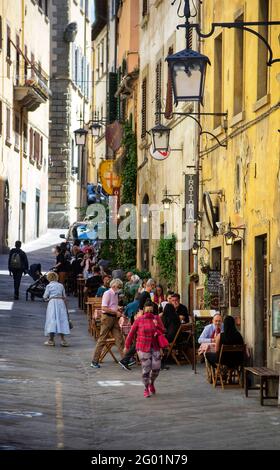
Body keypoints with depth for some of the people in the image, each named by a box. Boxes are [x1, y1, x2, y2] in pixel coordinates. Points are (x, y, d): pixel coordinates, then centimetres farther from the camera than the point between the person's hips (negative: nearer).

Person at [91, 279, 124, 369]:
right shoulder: (107, 294, -12)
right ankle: (94, 361, 4)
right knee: (102, 339, -3)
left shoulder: (116, 294, 14)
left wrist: (118, 309, 7)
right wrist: (116, 312, -18)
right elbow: (104, 308, -20)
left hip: (114, 318, 8)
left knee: (119, 338, 3)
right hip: (107, 317, -8)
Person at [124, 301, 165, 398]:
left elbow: (163, 331, 3)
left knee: (156, 367, -4)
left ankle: (152, 383, 28)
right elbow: (131, 333, 4)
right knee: (146, 368, -5)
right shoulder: (139, 320, -3)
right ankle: (146, 388, 13)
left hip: (155, 347, 3)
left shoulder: (156, 318, 5)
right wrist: (127, 346, 7)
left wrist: (157, 325, -17)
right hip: (143, 347, -2)